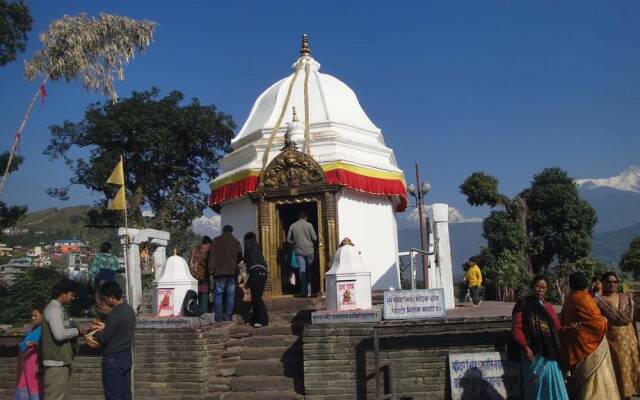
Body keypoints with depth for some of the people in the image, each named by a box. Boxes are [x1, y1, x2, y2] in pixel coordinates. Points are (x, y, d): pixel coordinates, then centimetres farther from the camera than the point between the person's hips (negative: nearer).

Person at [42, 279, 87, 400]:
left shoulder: (60, 308, 17)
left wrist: (77, 331, 5)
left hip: (62, 361, 10)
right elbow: (59, 334, -23)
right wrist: (77, 331, -10)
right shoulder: (53, 308, -14)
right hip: (56, 362, -10)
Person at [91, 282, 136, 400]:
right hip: (126, 356, 8)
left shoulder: (115, 314, -20)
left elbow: (104, 339, -15)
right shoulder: (130, 310, 6)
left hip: (113, 359, -8)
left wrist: (95, 331, 3)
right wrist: (105, 327, 16)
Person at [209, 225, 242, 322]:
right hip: (232, 271, 2)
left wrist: (211, 269, -4)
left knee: (218, 293, 1)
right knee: (230, 294, 6)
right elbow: (240, 256, 13)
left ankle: (218, 316, -3)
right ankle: (228, 315, 3)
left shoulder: (216, 240, 3)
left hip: (219, 271, -2)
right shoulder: (236, 242, 10)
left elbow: (212, 255, -4)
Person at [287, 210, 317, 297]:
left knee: (302, 269, -1)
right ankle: (309, 290, 14)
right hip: (309, 250, -1)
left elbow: (288, 239, 3)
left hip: (298, 251, 1)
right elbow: (315, 238, -6)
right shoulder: (309, 225, -5)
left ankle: (304, 291, -11)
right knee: (310, 270, 13)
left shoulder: (292, 226, 2)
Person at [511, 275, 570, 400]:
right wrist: (525, 347, -17)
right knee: (536, 386, -1)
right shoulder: (523, 304, 0)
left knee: (552, 385, 6)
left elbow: (556, 328, 14)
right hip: (534, 352, -5)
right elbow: (516, 328, -6)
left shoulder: (548, 306, 17)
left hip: (550, 352, 5)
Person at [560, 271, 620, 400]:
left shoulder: (569, 299, 4)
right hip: (588, 344, -7)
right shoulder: (584, 298, -16)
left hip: (575, 345, 7)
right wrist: (604, 320, 6)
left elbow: (563, 322, 10)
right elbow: (599, 323, -13)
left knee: (579, 375, 15)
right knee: (592, 378, 0)